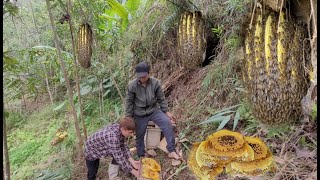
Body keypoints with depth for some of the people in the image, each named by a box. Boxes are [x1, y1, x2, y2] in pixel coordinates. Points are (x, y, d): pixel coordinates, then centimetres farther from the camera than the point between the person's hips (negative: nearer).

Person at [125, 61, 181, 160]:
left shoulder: (155, 82, -11)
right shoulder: (132, 85, -15)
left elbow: (161, 98, -1)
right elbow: (129, 102, -5)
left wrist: (166, 111, 1)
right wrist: (128, 117, -2)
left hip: (154, 110, 1)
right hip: (139, 114, 0)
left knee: (167, 124, -20)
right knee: (139, 135, 9)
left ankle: (171, 151, -14)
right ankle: (141, 156, 34)